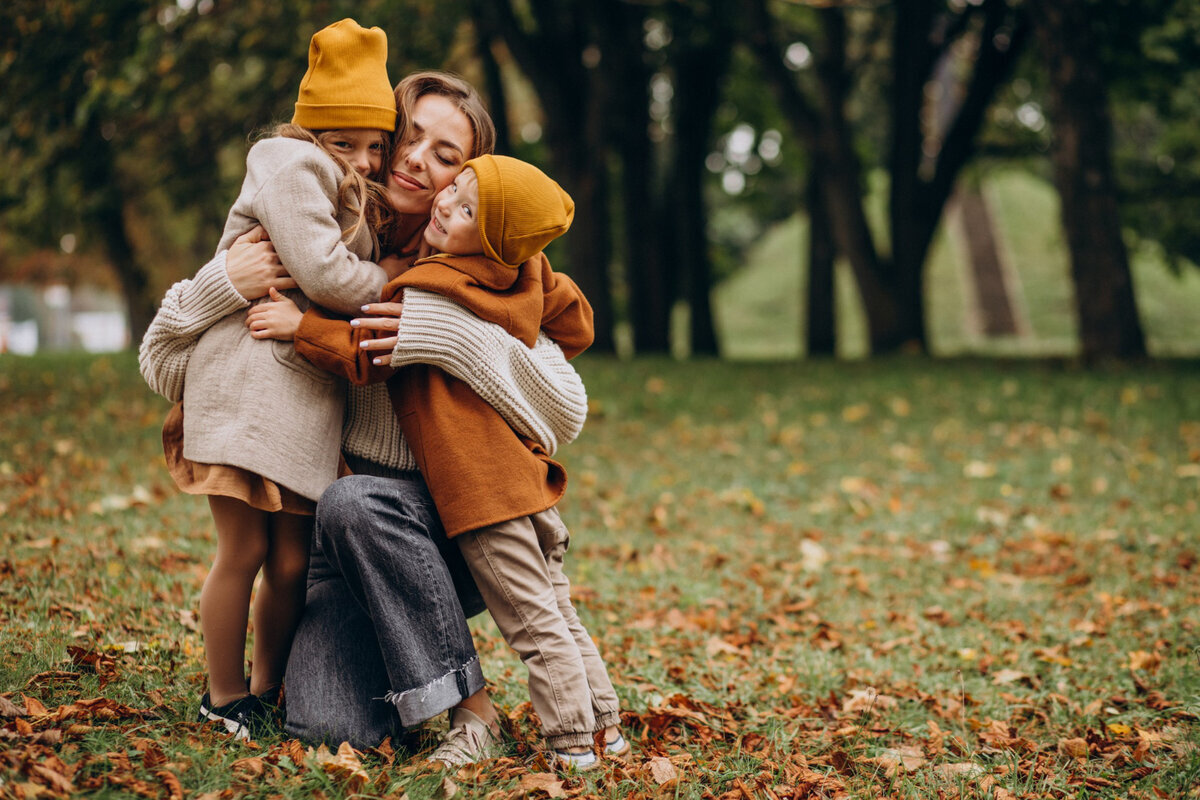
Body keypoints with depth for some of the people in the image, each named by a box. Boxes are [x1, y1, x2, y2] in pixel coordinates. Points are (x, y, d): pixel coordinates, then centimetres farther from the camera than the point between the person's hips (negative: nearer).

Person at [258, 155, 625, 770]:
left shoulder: (432, 288, -16)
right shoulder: (530, 275, 6)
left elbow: (372, 356, -12)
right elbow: (576, 326, 21)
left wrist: (303, 326, -8)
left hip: (481, 486, -8)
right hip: (529, 478, 8)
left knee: (533, 624, -1)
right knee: (556, 609, 17)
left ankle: (572, 744, 6)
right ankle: (605, 724, 22)